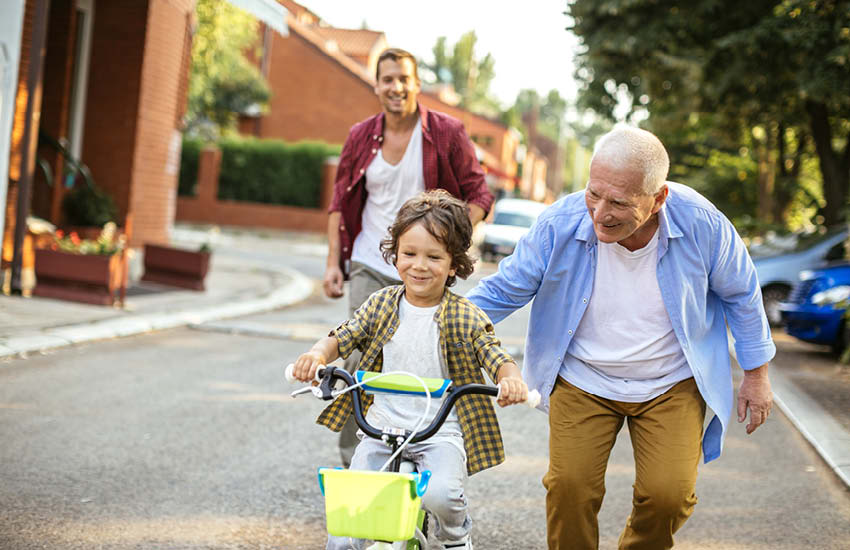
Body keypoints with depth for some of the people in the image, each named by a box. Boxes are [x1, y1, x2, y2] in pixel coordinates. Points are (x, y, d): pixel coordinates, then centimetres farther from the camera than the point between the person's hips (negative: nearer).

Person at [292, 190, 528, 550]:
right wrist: (318, 354, -21)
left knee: (440, 493, -26)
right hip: (382, 427, 3)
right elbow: (343, 336, 2)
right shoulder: (382, 304, 3)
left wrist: (511, 379, -33)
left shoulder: (465, 317, -5)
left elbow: (496, 357, -9)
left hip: (440, 432, -3)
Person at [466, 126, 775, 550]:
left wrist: (756, 374, 7)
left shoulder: (701, 224, -19)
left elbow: (741, 294, -1)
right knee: (570, 486, -13)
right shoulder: (560, 223, -20)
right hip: (583, 382, 0)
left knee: (668, 494, -12)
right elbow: (503, 290, -7)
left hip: (671, 384, 0)